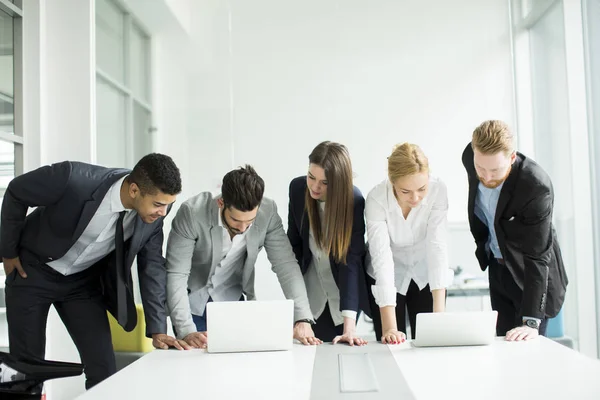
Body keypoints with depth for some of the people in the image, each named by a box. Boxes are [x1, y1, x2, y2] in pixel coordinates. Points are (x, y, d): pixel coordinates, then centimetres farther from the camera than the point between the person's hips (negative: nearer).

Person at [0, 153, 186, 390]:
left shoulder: (154, 212, -21)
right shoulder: (74, 179, -34)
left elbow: (152, 266, -8)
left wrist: (157, 329, -12)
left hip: (84, 281, 3)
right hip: (33, 271, -3)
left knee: (104, 370, -5)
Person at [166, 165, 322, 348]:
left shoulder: (268, 212, -20)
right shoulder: (191, 213, -28)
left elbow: (286, 265, -18)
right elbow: (176, 274, -27)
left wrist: (303, 319, -30)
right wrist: (186, 331, -36)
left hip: (232, 300, 2)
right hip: (192, 300, -2)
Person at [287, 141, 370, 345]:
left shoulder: (355, 202, -26)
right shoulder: (297, 188, -14)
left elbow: (351, 260, -30)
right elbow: (294, 241, 1)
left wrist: (349, 325, -36)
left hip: (344, 290, -3)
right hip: (310, 289, 3)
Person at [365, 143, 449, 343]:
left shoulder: (438, 190, -25)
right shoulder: (377, 199, -29)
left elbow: (438, 247, -29)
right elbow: (382, 258, -34)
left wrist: (439, 311, -38)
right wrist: (389, 326, -39)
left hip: (426, 277, 1)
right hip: (388, 280, -1)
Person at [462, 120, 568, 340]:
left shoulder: (536, 186, -33)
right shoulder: (470, 158, -16)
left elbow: (537, 256, -32)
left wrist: (531, 321, -35)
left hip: (528, 274, -5)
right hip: (497, 266, 5)